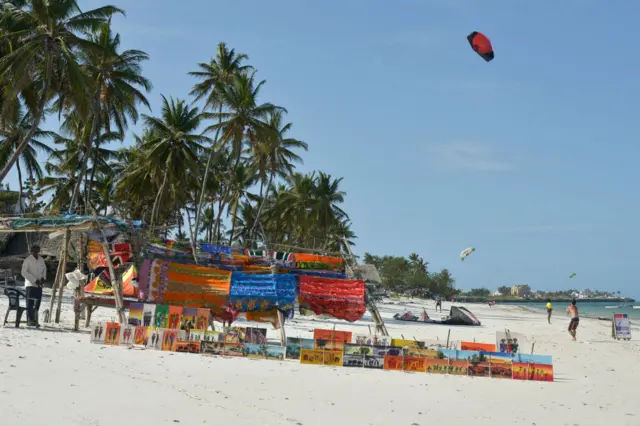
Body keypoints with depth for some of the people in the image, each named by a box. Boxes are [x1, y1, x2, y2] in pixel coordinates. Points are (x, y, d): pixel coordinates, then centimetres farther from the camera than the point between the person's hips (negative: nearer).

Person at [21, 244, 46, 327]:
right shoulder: (28, 260, -8)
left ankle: (35, 320, 12)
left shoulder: (41, 260, 9)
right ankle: (30, 320, -7)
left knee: (37, 302, 5)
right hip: (30, 284, -5)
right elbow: (24, 272, -13)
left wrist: (43, 277, 3)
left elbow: (44, 269, 23)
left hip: (39, 285, 6)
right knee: (30, 303, -7)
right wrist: (34, 280, -18)